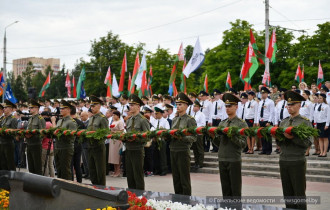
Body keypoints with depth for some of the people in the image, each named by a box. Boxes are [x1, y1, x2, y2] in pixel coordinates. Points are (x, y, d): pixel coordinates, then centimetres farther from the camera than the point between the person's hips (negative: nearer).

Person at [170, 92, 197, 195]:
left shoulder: (190, 120, -6)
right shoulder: (175, 119, 15)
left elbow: (193, 138, -12)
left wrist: (181, 137, -25)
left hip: (183, 151, -7)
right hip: (173, 150, 7)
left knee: (184, 179, -2)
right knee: (176, 178, 11)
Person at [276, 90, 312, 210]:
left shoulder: (305, 122, -3)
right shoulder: (283, 122, 13)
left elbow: (307, 143, -13)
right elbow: (279, 143, 12)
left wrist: (292, 137, -22)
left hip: (298, 162, -5)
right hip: (284, 160, 5)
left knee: (299, 193, -1)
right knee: (287, 193, 10)